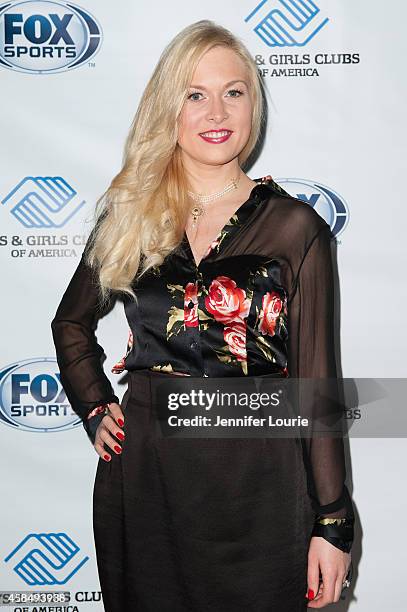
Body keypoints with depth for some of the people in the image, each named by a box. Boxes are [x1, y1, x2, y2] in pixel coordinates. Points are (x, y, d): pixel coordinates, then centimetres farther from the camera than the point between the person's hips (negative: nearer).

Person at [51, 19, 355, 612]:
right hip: (143, 474, 3)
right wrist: (95, 410, 6)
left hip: (255, 479, -2)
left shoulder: (294, 226, -4)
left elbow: (316, 380, -5)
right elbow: (71, 323, 20)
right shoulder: (128, 216, 4)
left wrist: (331, 522, -6)